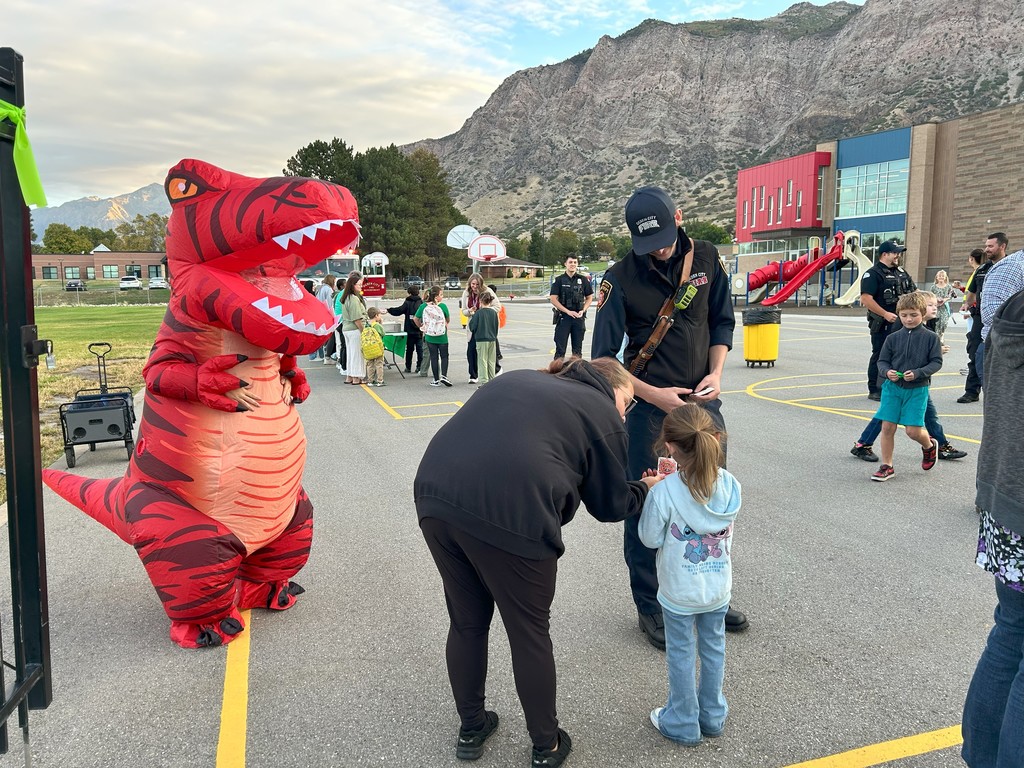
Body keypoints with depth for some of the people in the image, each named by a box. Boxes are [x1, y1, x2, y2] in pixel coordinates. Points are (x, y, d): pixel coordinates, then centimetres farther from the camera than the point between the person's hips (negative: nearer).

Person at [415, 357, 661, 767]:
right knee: (530, 633, 15)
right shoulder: (603, 415, 12)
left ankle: (471, 729, 40)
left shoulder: (519, 378, 28)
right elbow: (611, 504, 18)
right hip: (510, 514, -5)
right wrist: (646, 487, 37)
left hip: (436, 491, 6)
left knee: (466, 622, 23)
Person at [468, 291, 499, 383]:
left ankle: (484, 382, -2)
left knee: (482, 361, 1)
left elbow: (472, 327, -6)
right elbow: (496, 327, 10)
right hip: (492, 339, 4)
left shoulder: (478, 313, -11)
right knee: (491, 361, 12)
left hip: (481, 340, -4)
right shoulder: (494, 312, 2)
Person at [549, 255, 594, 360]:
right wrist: (568, 311, -13)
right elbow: (553, 299, -5)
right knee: (560, 349, -3)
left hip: (579, 317, 2)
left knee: (577, 349, 8)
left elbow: (589, 297, 12)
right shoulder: (559, 280, 0)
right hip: (563, 317, -2)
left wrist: (583, 310, -6)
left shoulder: (583, 279, 7)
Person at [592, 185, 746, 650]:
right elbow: (604, 358, -10)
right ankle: (649, 607, 22)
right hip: (650, 406, -4)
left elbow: (722, 322, 11)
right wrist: (653, 395, -17)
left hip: (702, 401, 4)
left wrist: (716, 373, -5)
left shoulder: (705, 259, 0)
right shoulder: (621, 279, -11)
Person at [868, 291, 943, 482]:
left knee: (913, 430, -5)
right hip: (892, 387, 2)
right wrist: (887, 372, -16)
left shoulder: (930, 337, -3)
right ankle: (887, 466, 12)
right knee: (887, 427, -1)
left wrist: (917, 373, -19)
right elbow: (882, 361, 6)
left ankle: (929, 445, 32)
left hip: (917, 389, -2)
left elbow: (936, 362, -5)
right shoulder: (893, 338, 2)